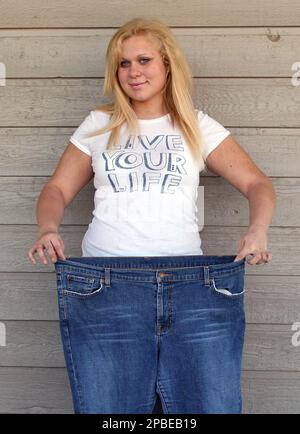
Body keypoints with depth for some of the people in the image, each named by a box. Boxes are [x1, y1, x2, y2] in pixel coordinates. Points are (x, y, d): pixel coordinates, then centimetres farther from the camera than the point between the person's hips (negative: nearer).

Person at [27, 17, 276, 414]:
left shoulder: (198, 126, 15)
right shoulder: (98, 124, 19)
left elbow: (257, 183, 10)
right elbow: (58, 188, 17)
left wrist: (258, 230, -11)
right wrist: (48, 229, -5)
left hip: (193, 286, 0)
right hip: (104, 287, 0)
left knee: (213, 405, -5)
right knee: (109, 409, -4)